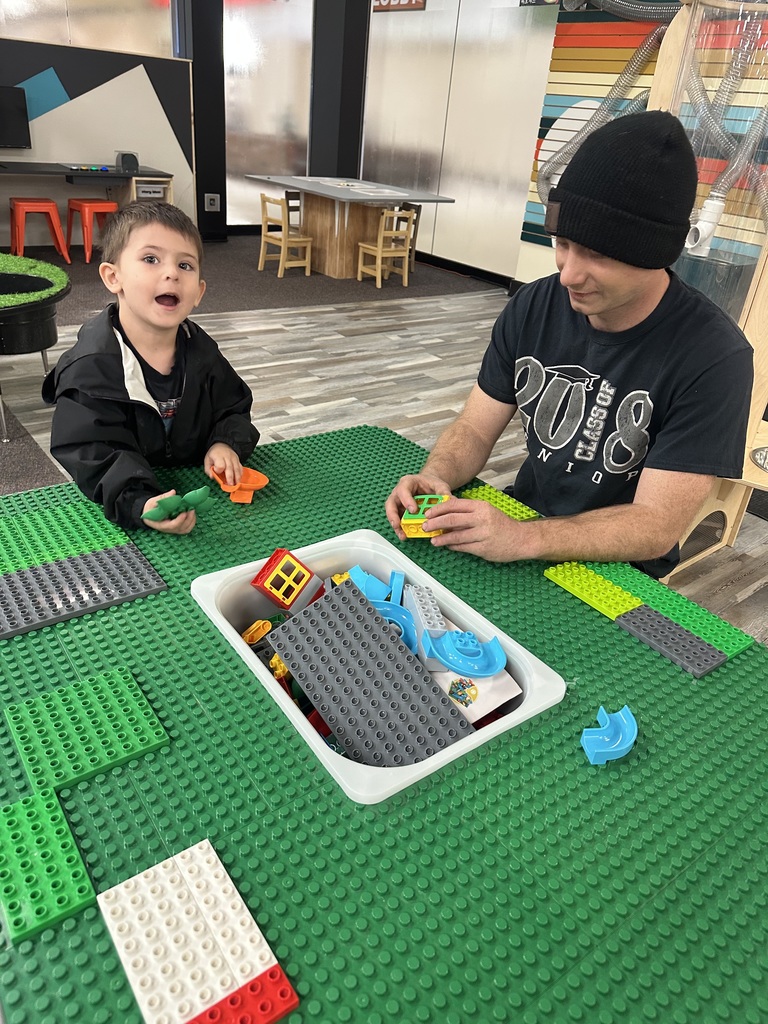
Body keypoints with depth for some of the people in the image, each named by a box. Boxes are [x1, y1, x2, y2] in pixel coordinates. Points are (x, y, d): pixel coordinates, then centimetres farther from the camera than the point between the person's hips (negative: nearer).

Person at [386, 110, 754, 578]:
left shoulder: (713, 358, -20)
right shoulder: (533, 307, -4)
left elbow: (656, 526, -22)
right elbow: (475, 429, -1)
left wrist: (520, 538, -36)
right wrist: (437, 475, -24)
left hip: (616, 571, -4)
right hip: (520, 520, 5)